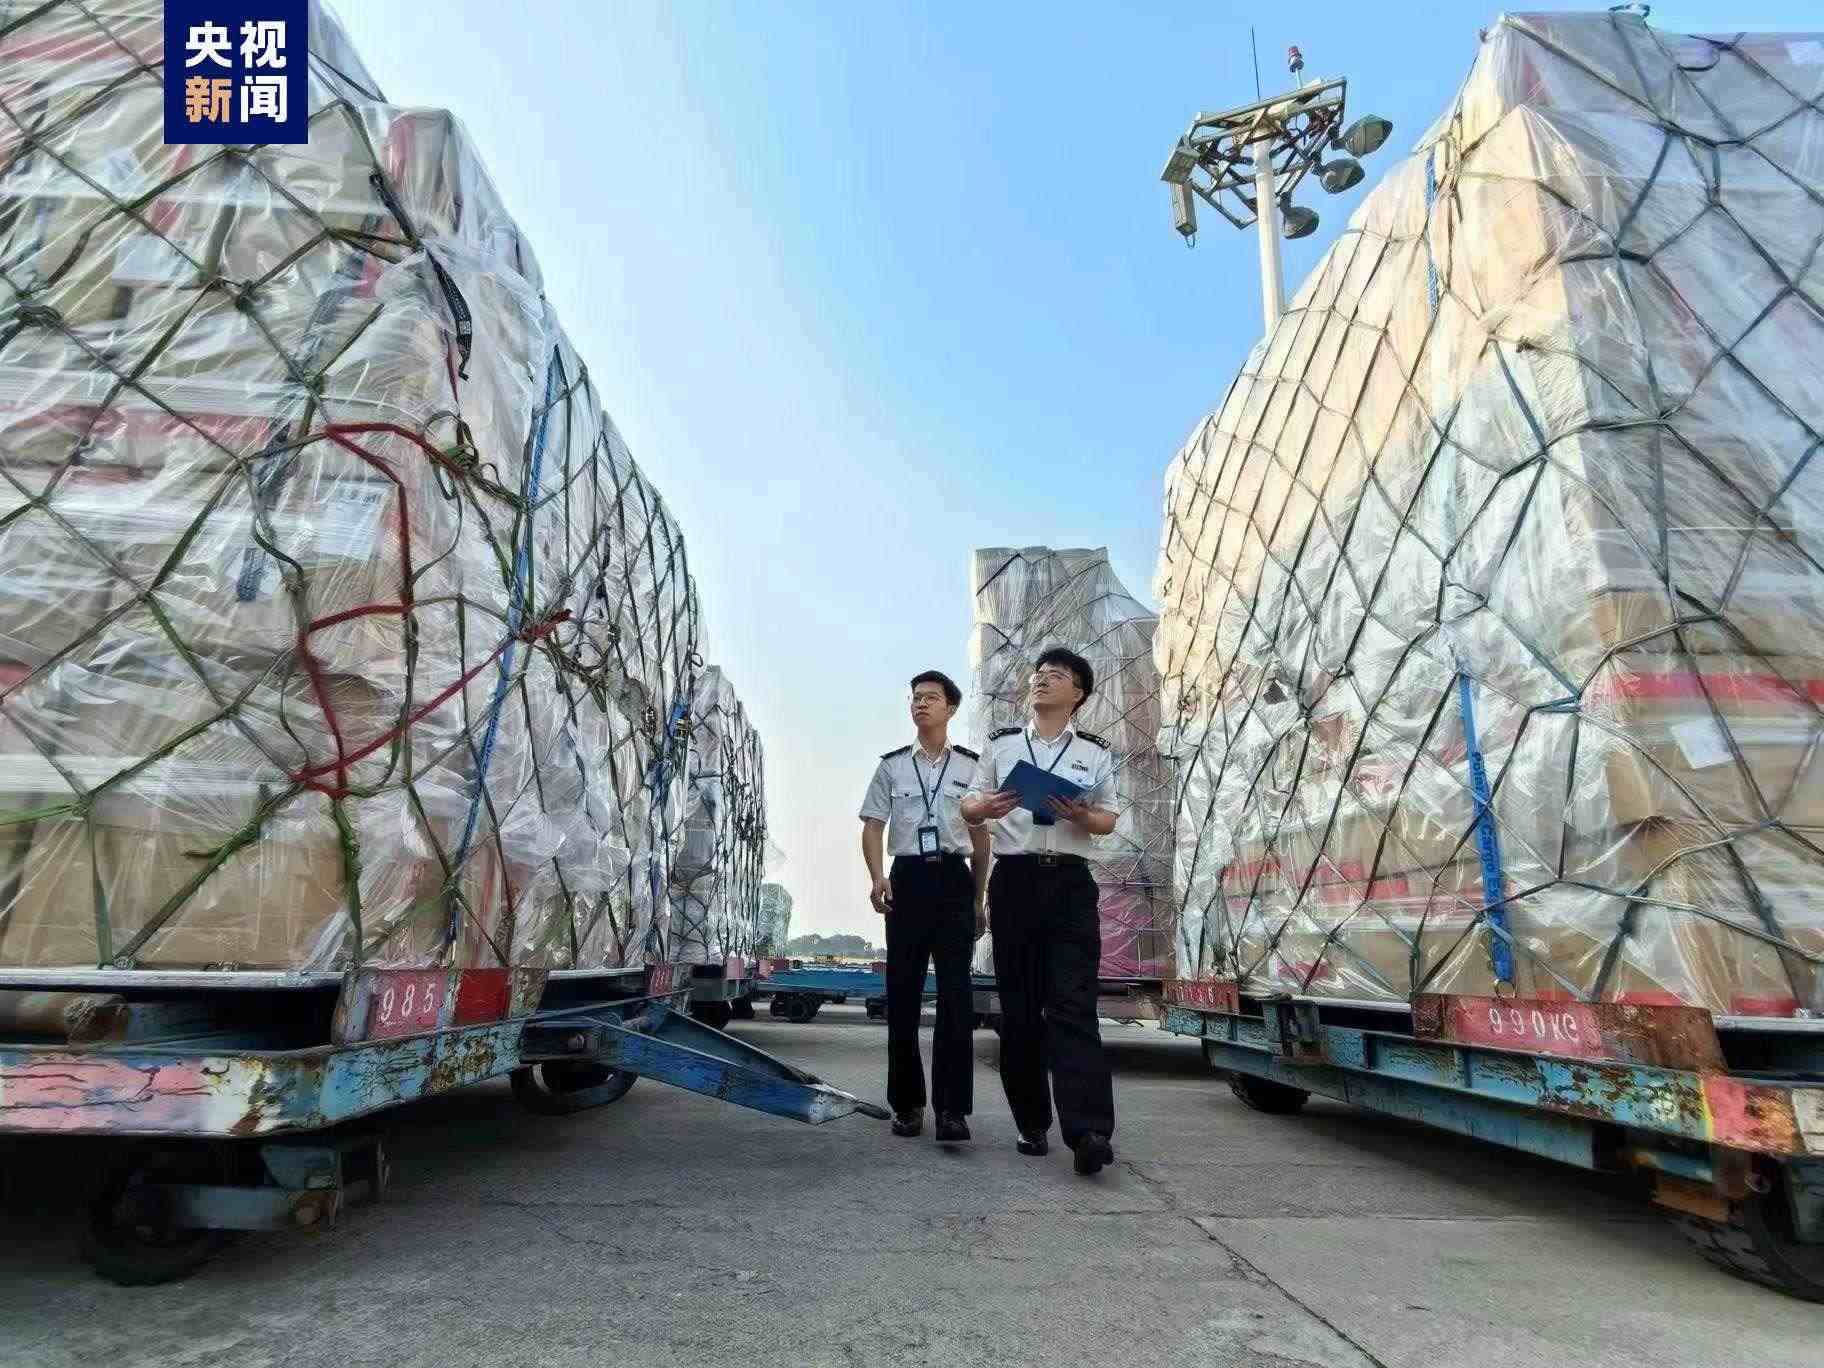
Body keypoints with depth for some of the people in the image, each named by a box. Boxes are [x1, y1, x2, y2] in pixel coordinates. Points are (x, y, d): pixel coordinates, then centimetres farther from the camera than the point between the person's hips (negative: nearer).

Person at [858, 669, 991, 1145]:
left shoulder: (970, 765, 7)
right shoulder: (891, 765, 9)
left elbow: (980, 837, 11)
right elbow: (873, 827, 6)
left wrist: (978, 900, 10)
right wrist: (877, 877, -11)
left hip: (954, 879, -1)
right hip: (907, 878, 1)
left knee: (955, 994, -5)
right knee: (902, 993, 6)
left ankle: (952, 1108, 1)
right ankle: (907, 1103, 20)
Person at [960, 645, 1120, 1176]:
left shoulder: (1094, 752, 10)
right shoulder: (1001, 744, 12)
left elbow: (1108, 820, 10)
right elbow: (968, 808, 11)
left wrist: (1082, 816, -13)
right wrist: (986, 808, -13)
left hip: (1070, 881, -1)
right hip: (1014, 879, 2)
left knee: (1073, 1003, -10)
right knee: (1019, 1005, 5)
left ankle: (1088, 1130, -13)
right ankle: (1032, 1122, 16)